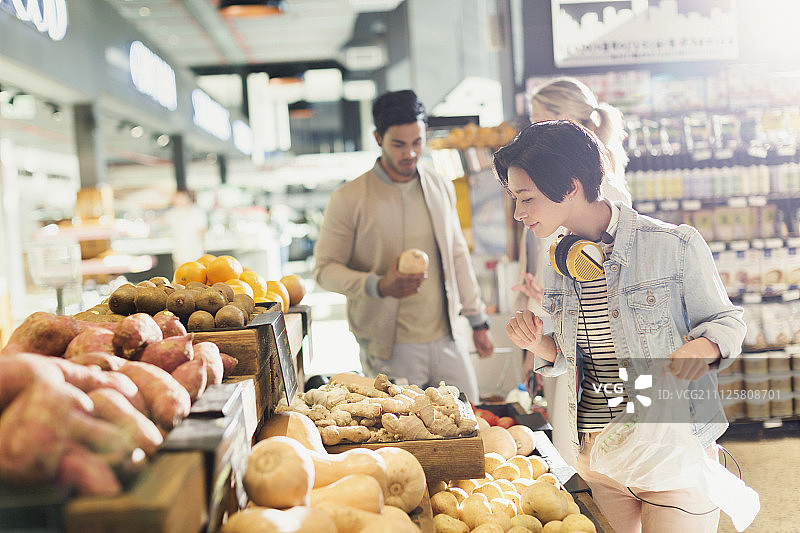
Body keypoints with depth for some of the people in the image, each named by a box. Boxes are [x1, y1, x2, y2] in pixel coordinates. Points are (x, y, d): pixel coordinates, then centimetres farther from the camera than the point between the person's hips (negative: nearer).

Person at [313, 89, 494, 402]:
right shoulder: (348, 199, -8)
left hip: (447, 339, 5)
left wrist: (478, 320, 16)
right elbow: (325, 269, -7)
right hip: (390, 349, -4)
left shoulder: (441, 188, 8)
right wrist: (379, 286, -24)